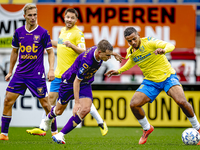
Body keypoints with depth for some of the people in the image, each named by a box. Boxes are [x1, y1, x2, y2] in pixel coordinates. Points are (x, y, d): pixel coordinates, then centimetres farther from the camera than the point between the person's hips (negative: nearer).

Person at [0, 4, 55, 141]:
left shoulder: (43, 33, -5)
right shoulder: (18, 32, 5)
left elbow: (50, 52, 0)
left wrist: (51, 70, -13)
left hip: (37, 75, -3)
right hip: (20, 73, 3)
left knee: (45, 103, 0)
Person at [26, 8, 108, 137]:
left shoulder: (78, 33, -10)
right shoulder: (63, 30, 14)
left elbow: (83, 52, -18)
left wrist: (72, 45, -33)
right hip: (59, 72, 7)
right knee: (51, 97, 2)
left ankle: (101, 123, 10)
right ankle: (43, 128, 5)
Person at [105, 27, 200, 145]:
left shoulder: (149, 42, -15)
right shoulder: (131, 52, 3)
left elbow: (170, 46, -29)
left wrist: (163, 50, -51)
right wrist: (119, 71, 19)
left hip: (167, 76, -5)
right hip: (150, 81, 5)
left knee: (181, 101, -26)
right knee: (134, 104, -12)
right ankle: (147, 129, 15)